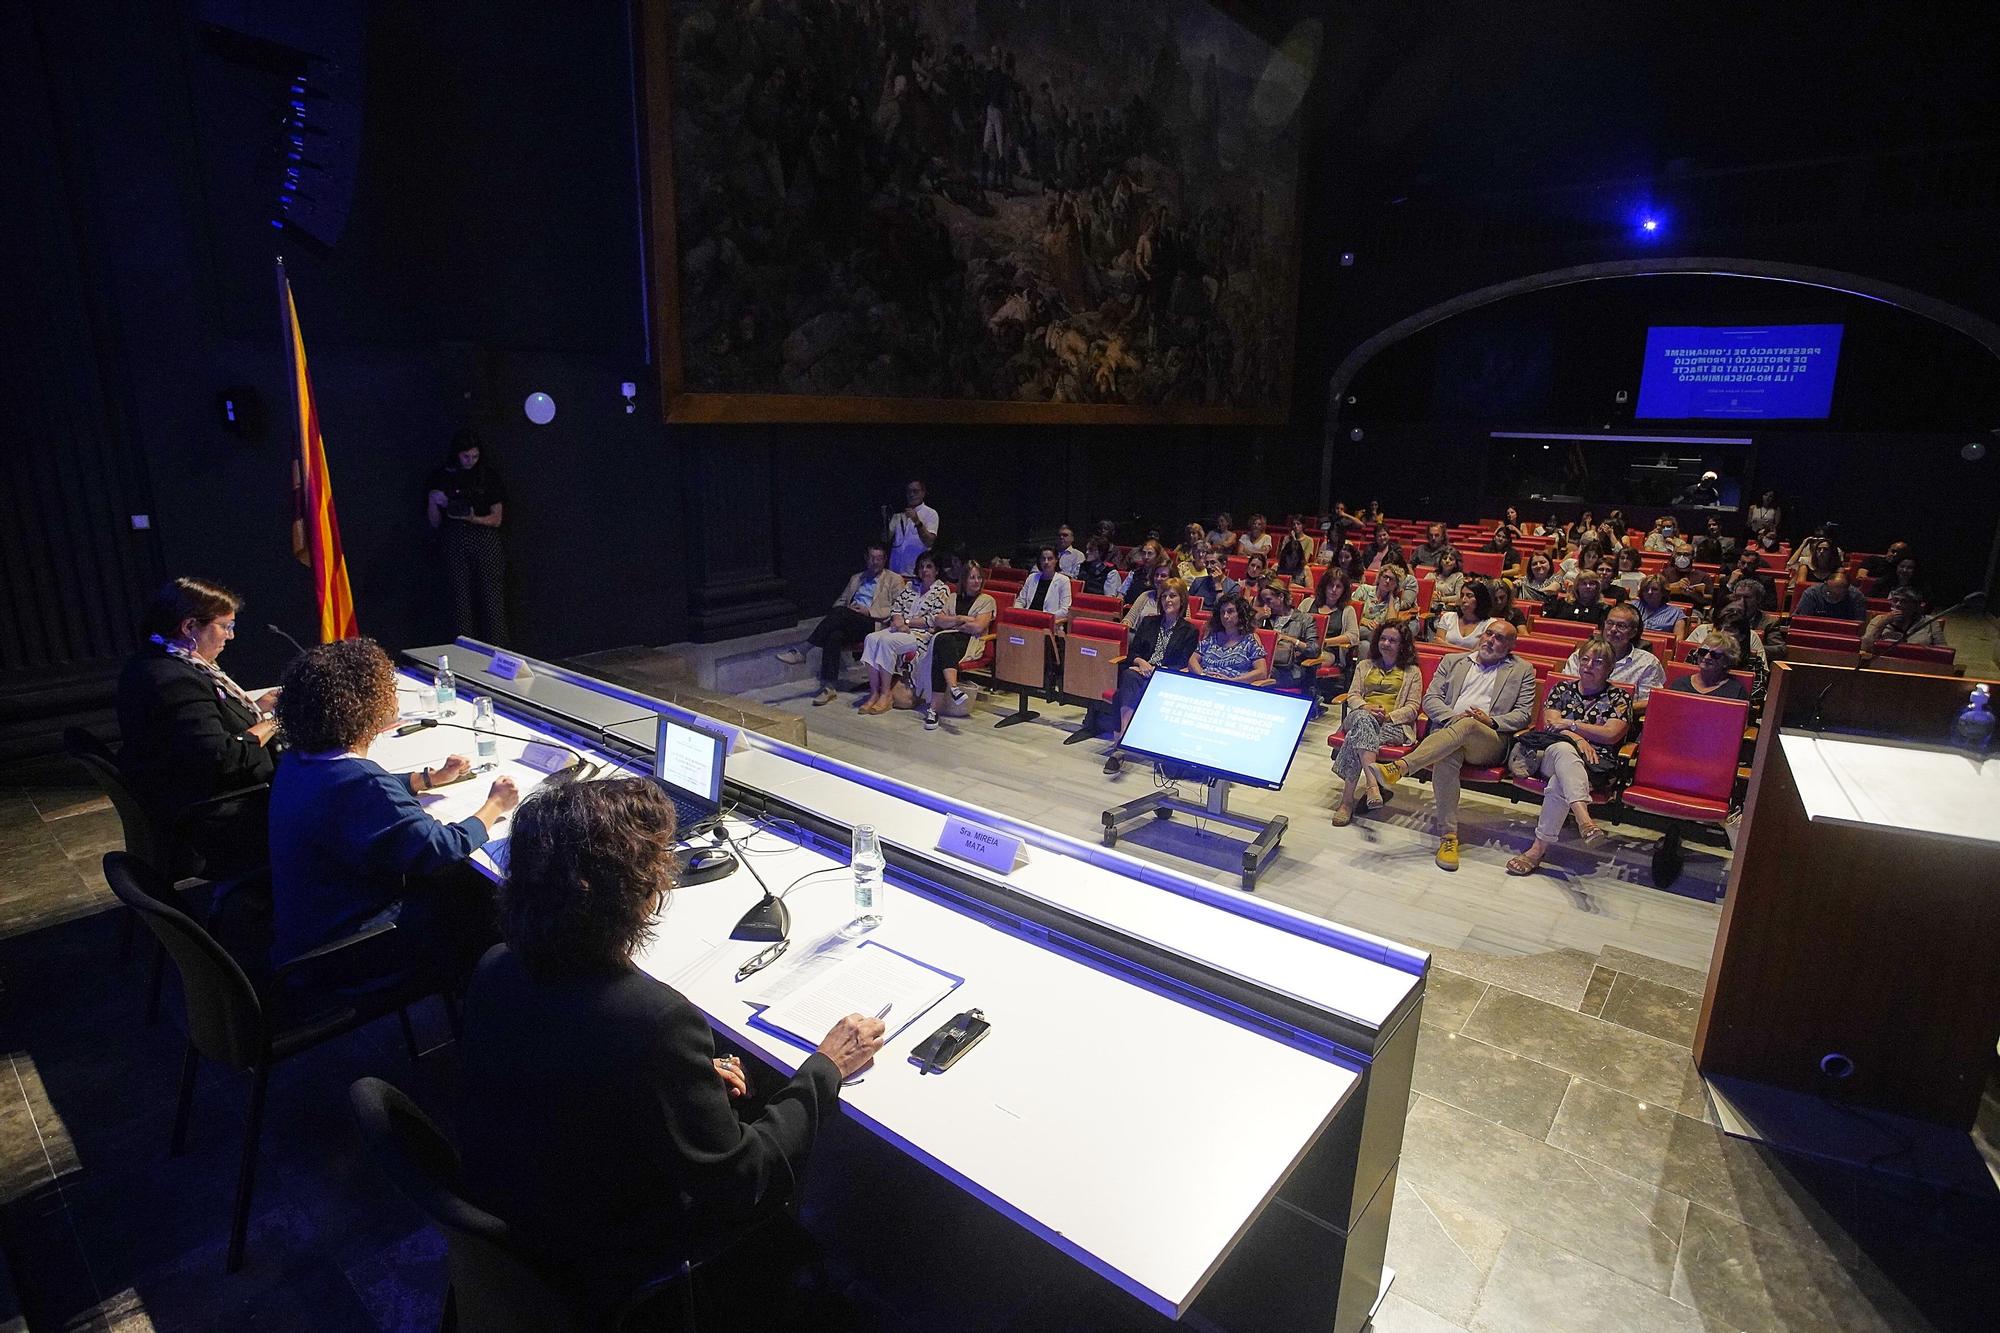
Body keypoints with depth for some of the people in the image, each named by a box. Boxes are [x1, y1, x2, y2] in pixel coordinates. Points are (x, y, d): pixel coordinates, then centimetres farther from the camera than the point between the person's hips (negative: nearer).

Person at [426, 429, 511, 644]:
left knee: (493, 602, -5)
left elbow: (496, 519, 4)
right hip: (455, 545, 1)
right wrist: (432, 502, -8)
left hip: (487, 543, -1)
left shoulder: (488, 476, 6)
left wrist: (473, 518, -13)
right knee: (462, 603, -1)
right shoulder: (442, 477, 8)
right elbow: (435, 523, 10)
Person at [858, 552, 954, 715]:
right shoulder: (910, 585, 21)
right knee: (871, 638, -24)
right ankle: (874, 693, -26)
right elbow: (896, 608, 16)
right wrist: (898, 621, -7)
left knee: (887, 641, -32)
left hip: (922, 634, -6)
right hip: (901, 629, 6)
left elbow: (935, 619, -7)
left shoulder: (942, 590, 3)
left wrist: (907, 621, -10)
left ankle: (886, 696, -26)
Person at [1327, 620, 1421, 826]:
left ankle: (1347, 800, -43)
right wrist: (1367, 708, -11)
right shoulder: (1364, 666, 28)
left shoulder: (1412, 672, 18)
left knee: (1360, 734, -36)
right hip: (1361, 717, 2)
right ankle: (1372, 784, -54)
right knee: (1363, 718, -39)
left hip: (1394, 724, -2)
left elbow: (1412, 708, 6)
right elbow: (1353, 696, 14)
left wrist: (1388, 716, -14)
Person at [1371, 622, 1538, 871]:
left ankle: (1399, 767, -51)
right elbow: (1430, 699, 14)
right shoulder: (1453, 661, 24)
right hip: (1448, 730, 2)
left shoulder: (1522, 671, 20)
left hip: (1490, 741, -1)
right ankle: (1448, 836, -32)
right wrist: (1453, 716, -7)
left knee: (1468, 725, -39)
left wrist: (1492, 721, -9)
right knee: (1445, 759, -36)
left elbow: (1524, 714, 11)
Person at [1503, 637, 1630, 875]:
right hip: (1552, 751, 1)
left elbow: (1611, 735, 2)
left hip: (1595, 763, -1)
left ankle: (1539, 847, -37)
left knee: (1559, 783, -36)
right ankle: (1583, 819, -59)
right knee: (1563, 748, -40)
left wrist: (1570, 724, 1)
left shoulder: (1618, 698, 16)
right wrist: (1578, 739, -10)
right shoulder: (1562, 688, 22)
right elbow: (1550, 724, 7)